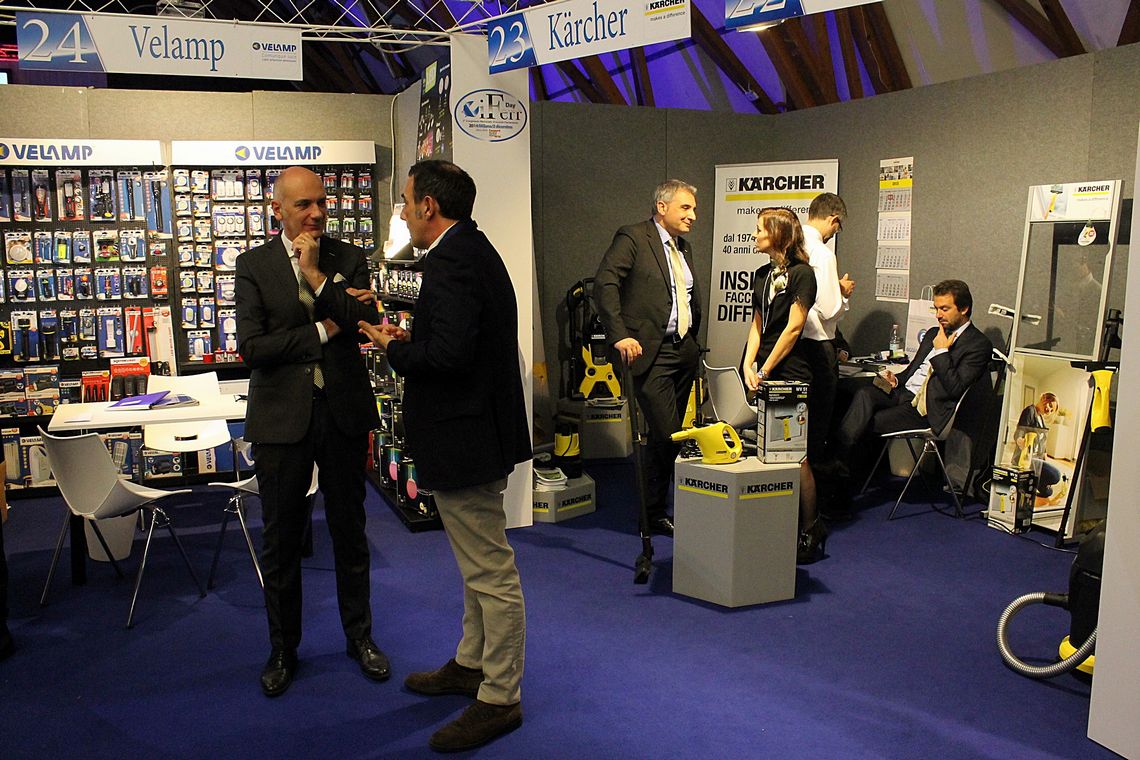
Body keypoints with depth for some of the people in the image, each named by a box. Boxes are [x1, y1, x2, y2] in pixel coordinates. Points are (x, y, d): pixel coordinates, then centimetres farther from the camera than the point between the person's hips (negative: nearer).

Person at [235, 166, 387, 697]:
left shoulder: (348, 259, 3)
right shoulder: (253, 265, -1)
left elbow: (367, 324, -12)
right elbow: (251, 346, -11)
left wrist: (316, 275, -17)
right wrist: (323, 331, -12)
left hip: (344, 412, 1)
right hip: (282, 416, -1)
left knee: (349, 529, 13)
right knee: (281, 538, 9)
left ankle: (359, 635, 30)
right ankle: (283, 648, 27)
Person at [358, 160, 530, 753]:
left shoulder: (449, 262, -20)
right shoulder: (474, 250, 13)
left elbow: (448, 353, -30)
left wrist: (395, 348, -13)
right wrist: (411, 339, 9)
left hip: (465, 436, -12)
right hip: (477, 428, 12)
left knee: (490, 571, 1)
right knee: (480, 564, 22)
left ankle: (499, 699, 14)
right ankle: (471, 665, 39)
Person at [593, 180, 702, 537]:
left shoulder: (684, 248, 19)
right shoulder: (633, 238, -6)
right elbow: (604, 283, -17)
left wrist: (693, 341, 17)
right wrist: (619, 335, -25)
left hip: (684, 351, 8)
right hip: (650, 352, -8)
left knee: (668, 434, 11)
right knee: (667, 434, -10)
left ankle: (659, 505, 21)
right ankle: (653, 513, 6)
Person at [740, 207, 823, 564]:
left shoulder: (801, 273, -8)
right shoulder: (762, 274, 15)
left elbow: (793, 328, -11)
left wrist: (765, 372, -10)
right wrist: (748, 366, 1)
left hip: (790, 374, -7)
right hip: (762, 374, 7)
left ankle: (810, 531, 5)